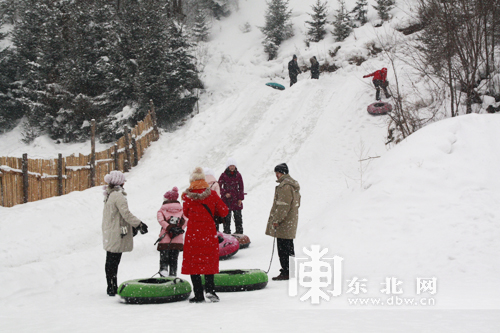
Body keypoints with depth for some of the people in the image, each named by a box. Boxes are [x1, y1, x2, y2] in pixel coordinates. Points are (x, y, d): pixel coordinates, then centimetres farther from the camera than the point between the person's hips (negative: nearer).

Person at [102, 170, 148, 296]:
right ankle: (112, 288, -2)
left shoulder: (109, 195, 13)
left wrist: (131, 226, 17)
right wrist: (139, 224, -12)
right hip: (116, 234, -10)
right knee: (114, 261, -6)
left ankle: (112, 288, 21)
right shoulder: (118, 195, -16)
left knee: (111, 261, 13)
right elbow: (126, 213, -20)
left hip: (109, 233, 10)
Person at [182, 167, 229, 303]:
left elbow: (186, 213, 8)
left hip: (192, 234, -1)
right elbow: (224, 211, 3)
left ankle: (198, 295, 7)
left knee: (193, 262, 8)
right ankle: (210, 289, -2)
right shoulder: (212, 195, -4)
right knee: (208, 261, 13)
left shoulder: (187, 196, -6)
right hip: (209, 232, 1)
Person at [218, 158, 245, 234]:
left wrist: (241, 198, 3)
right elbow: (219, 186, 2)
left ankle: (239, 232, 13)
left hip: (236, 199, 2)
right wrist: (225, 193, -12)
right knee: (226, 216, -2)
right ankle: (227, 232, 5)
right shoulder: (223, 175, -1)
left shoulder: (238, 175, 5)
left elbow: (241, 187, 9)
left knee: (238, 216, 5)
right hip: (226, 199, -2)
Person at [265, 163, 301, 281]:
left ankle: (286, 272, -6)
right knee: (289, 246, 17)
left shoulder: (285, 186, -18)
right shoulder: (293, 185, 16)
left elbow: (283, 205, -23)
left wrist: (277, 220, -19)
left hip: (284, 223, -11)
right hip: (291, 221, 11)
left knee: (283, 247, -7)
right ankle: (291, 270, 24)